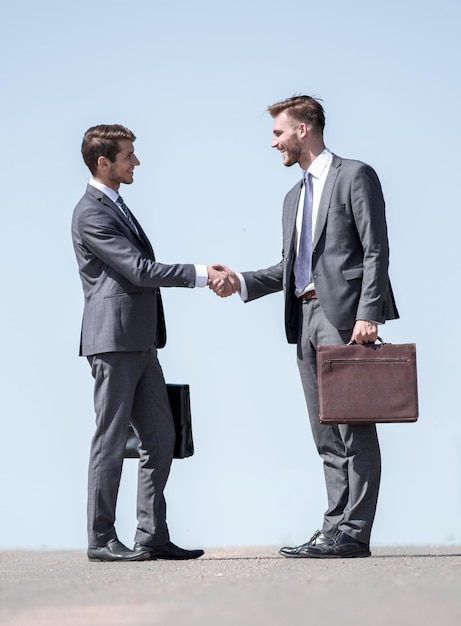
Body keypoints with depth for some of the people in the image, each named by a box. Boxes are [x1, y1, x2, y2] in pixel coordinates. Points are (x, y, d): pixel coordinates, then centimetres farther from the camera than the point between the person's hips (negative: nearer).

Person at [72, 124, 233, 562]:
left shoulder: (116, 206, 19)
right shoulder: (91, 213, -12)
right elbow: (138, 270, -19)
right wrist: (201, 274, -16)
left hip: (141, 342, 10)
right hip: (113, 340, -10)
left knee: (159, 440, 8)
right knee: (111, 440, -4)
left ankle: (152, 537, 11)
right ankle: (101, 539, 2)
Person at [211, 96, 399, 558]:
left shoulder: (355, 176, 0)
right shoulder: (294, 197, 24)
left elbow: (376, 250, -8)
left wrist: (368, 313, -18)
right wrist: (241, 283, 6)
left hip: (345, 314, -8)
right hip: (305, 317, 8)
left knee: (353, 426, -8)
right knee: (326, 433, 7)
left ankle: (353, 532, -10)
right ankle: (337, 526, 10)